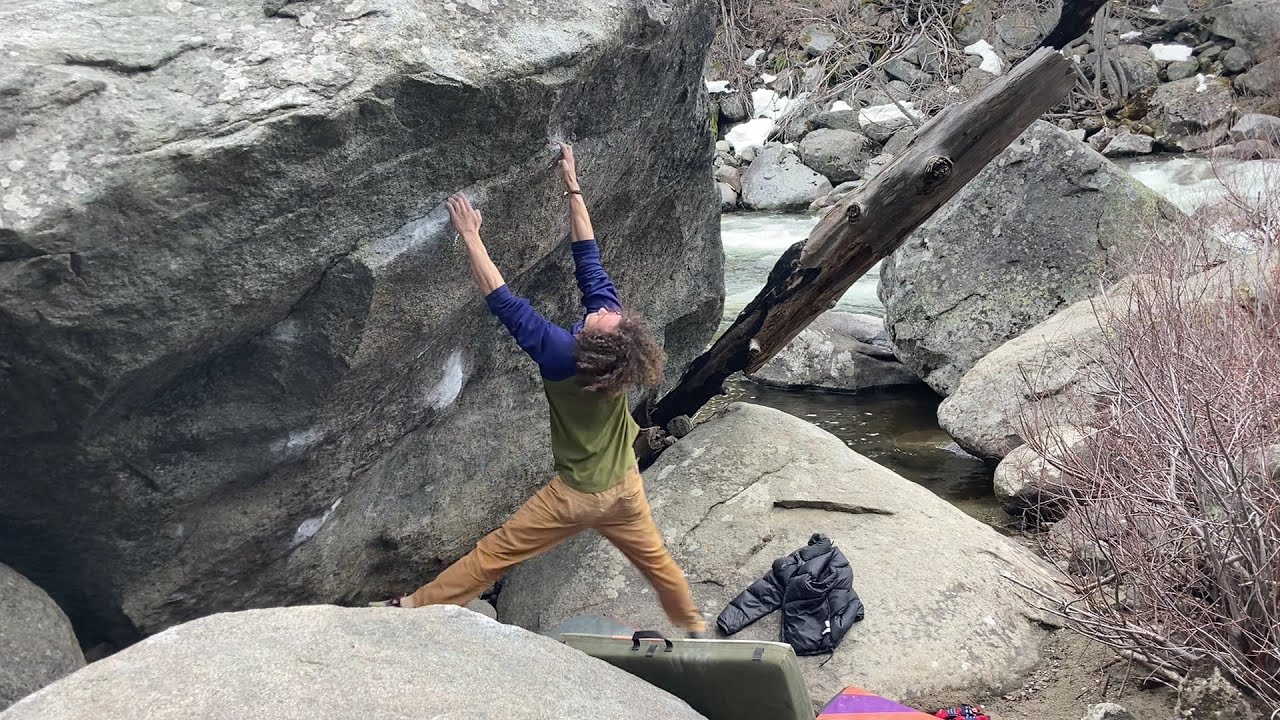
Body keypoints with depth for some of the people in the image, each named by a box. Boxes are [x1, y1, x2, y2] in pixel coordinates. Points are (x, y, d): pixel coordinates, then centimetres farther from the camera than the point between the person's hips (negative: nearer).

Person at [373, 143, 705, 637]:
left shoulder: (560, 355, -32)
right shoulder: (612, 327, -19)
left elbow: (503, 301, -29)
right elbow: (589, 259, -11)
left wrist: (471, 237, -24)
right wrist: (572, 186, -6)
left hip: (577, 496, -5)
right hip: (624, 487, 5)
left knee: (495, 553, 3)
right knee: (654, 557, 24)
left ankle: (419, 607, 12)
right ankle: (693, 626, 40)